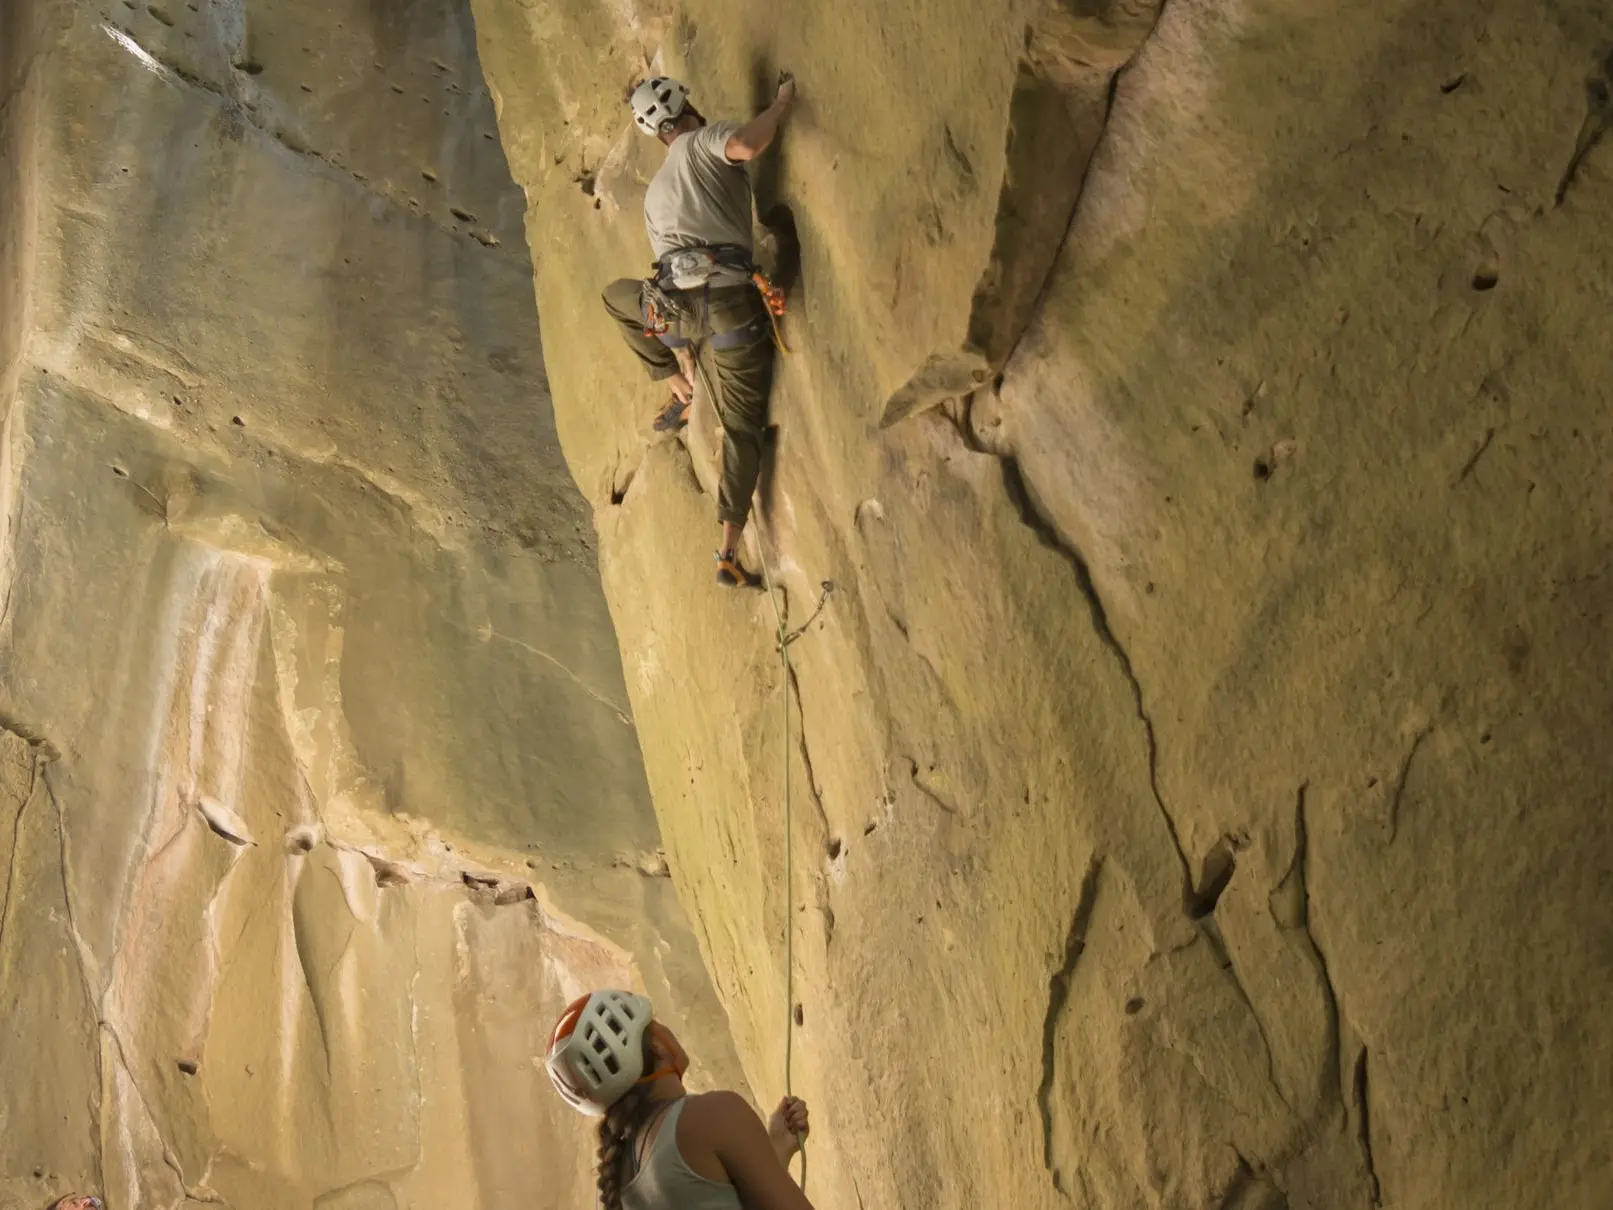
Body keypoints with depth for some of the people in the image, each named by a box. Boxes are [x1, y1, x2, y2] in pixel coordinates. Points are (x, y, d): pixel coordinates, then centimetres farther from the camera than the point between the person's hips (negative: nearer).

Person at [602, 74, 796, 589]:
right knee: (742, 428, 10)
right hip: (731, 303, -4)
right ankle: (729, 556, 6)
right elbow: (746, 145, -15)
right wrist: (782, 103, 2)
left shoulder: (654, 194, 29)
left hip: (674, 308, 4)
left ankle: (682, 391, 31)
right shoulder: (703, 141, 9)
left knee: (617, 297, 38)